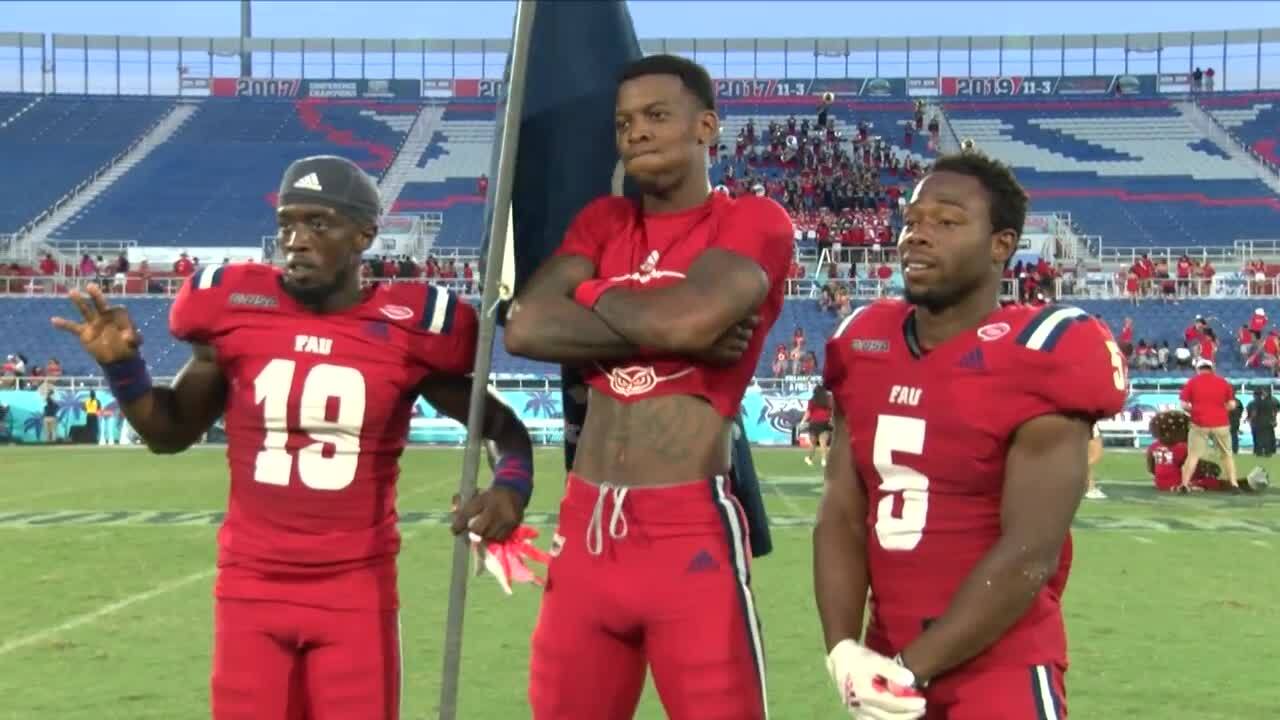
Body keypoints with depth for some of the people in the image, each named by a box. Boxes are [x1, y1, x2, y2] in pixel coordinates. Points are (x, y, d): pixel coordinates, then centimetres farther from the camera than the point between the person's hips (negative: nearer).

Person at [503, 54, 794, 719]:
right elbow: (524, 327, -2)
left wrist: (590, 294, -1)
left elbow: (688, 317, -20)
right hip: (583, 523, 5)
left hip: (692, 529, -5)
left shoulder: (755, 222, 0)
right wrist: (669, 332, -10)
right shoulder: (601, 221, 14)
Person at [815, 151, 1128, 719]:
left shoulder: (1038, 359, -13)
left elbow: (1029, 554, -17)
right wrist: (843, 650, -10)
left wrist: (911, 669, -16)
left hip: (1002, 669, -6)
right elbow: (842, 513, 3)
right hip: (888, 660, 6)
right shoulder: (865, 348, 5)